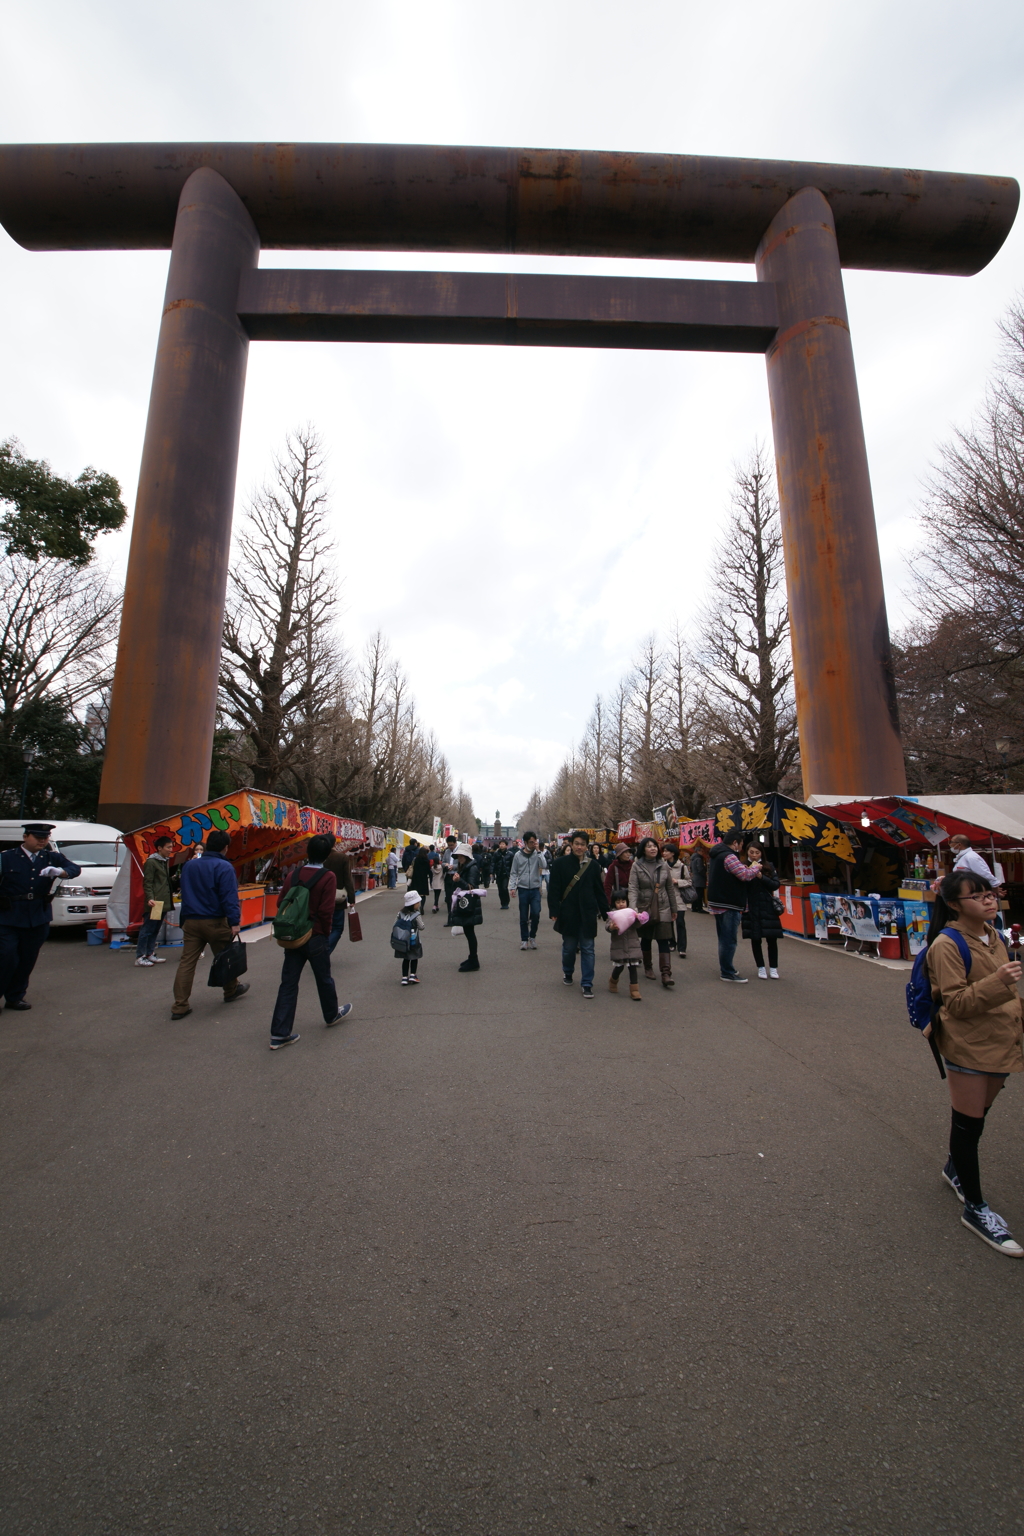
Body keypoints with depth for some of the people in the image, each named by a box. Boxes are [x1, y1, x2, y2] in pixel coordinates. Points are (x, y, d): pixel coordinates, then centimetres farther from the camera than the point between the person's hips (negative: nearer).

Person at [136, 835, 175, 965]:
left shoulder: (166, 861, 17)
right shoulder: (151, 862, -9)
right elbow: (147, 883, -13)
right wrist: (150, 898, -24)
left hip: (164, 903, 8)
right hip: (154, 903, -8)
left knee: (155, 930, 13)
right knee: (147, 929, -3)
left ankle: (150, 954, 20)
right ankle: (140, 957, 3)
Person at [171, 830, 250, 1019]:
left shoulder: (188, 865, 9)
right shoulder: (224, 867, -14)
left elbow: (184, 893, 19)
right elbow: (229, 897, -19)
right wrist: (234, 922, -19)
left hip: (190, 922, 5)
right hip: (215, 922, -5)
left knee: (187, 962, 5)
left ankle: (180, 1006, 4)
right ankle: (231, 991, 29)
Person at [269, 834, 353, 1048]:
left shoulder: (293, 874, -1)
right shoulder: (328, 877, -15)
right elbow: (326, 911, -17)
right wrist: (326, 933, -2)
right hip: (316, 937, -4)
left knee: (288, 983, 9)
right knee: (324, 979, 16)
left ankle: (280, 1033, 12)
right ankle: (332, 1015, 37)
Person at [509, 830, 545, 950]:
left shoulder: (537, 854, 0)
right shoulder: (518, 855, -1)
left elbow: (543, 866, -17)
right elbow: (513, 873, 4)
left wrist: (538, 851, -16)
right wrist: (512, 887, -5)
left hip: (535, 889, 0)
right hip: (523, 889, 0)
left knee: (536, 913, -11)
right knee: (523, 917, 7)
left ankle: (532, 936, 13)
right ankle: (524, 939, 22)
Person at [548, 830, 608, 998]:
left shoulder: (593, 865, 3)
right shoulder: (561, 863, -5)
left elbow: (599, 890, 7)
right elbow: (553, 889, -6)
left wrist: (605, 912, 6)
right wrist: (554, 912, -11)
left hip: (588, 914, 1)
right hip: (568, 914, -1)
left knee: (588, 949, 4)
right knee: (569, 947, 13)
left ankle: (587, 983, 13)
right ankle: (567, 972, 39)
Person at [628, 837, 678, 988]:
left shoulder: (663, 865, 4)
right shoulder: (637, 866, -5)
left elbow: (670, 888, 10)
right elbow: (633, 888, -13)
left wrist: (674, 909, 12)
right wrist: (633, 907, -26)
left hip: (662, 909, 1)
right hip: (645, 908, -1)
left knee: (663, 940, -5)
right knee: (646, 939, 12)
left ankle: (666, 973, -6)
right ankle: (648, 967, 30)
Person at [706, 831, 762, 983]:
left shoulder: (717, 854, 14)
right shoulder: (729, 856, -18)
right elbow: (745, 875, -21)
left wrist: (748, 868, 6)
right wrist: (755, 867, -2)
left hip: (718, 903, 10)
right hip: (729, 905, -10)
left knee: (724, 939, 17)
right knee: (729, 940, -3)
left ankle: (726, 969, 27)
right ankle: (728, 973, 4)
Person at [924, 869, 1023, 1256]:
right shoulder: (947, 945, -20)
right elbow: (956, 1003, -21)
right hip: (968, 1047, -7)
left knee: (975, 1116, 21)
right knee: (969, 1122, 4)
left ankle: (955, 1168, 44)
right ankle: (975, 1209, 18)